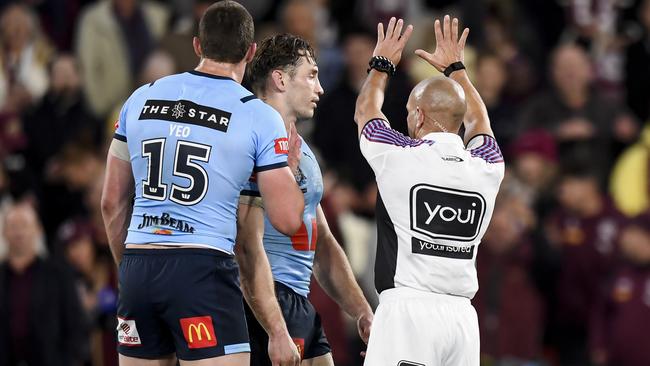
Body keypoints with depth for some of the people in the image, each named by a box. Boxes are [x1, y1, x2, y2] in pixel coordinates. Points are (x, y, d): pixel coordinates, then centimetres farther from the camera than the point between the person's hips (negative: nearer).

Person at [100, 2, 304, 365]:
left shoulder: (142, 99, 11)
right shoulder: (259, 116, -2)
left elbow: (112, 203, 16)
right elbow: (288, 220, -2)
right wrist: (291, 168, 17)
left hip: (137, 268, 5)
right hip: (203, 268, -5)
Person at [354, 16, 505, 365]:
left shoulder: (401, 156, -3)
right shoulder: (487, 168, 9)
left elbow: (365, 111, 19)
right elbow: (477, 121, 33)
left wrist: (381, 64, 36)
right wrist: (455, 67, 47)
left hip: (407, 310, -5)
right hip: (462, 314, 5)